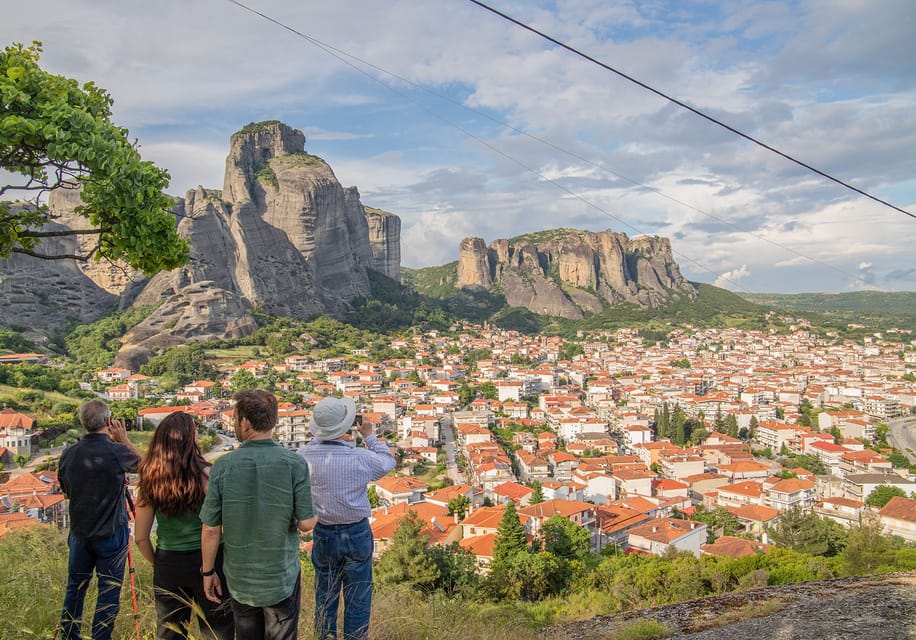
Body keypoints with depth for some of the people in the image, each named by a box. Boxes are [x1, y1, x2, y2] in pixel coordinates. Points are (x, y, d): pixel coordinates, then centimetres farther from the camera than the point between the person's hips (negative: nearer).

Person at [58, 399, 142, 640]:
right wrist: (124, 440, 7)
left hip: (79, 533, 5)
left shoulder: (69, 454, -6)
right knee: (109, 591, 7)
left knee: (75, 586, 20)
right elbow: (142, 464, 2)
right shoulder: (117, 452, -19)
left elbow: (66, 490, 9)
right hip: (112, 535, -4)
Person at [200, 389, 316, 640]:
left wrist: (208, 572, 6)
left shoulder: (222, 466, -12)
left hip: (239, 579, 2)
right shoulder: (295, 464, -17)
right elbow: (306, 524, -14)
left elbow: (210, 529, -7)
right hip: (282, 578, -2)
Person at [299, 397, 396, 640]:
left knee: (325, 596, 21)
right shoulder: (361, 458, -21)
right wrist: (369, 435, 8)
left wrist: (322, 436, 10)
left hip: (323, 535, 3)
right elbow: (388, 462, 1)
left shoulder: (305, 456, -16)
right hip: (357, 533, -2)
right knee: (357, 599, 14)